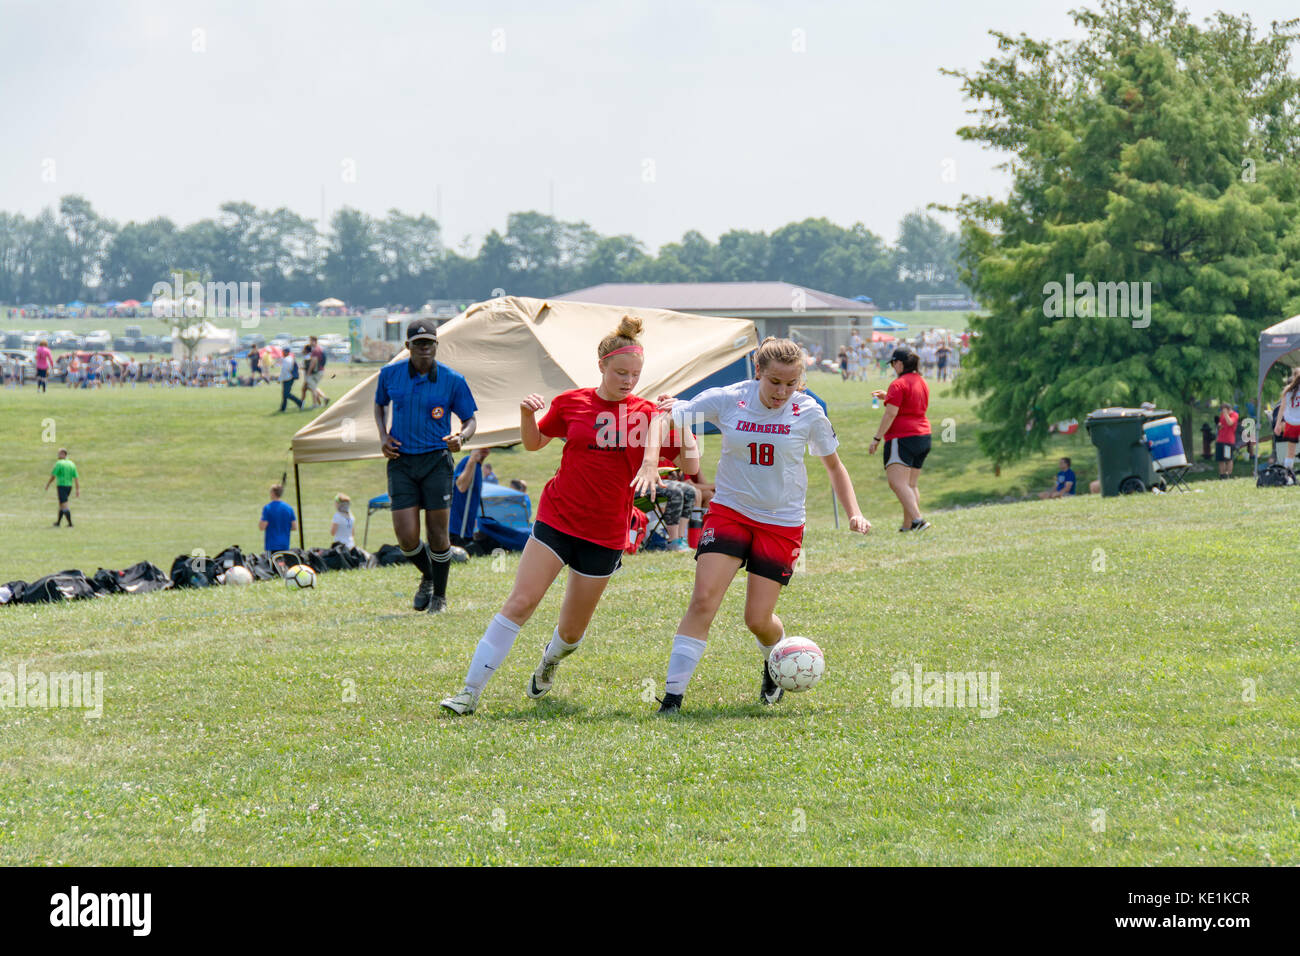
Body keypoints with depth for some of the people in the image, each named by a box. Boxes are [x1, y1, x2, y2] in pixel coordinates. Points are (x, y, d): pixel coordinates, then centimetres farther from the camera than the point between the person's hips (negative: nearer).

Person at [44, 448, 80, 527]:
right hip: (69, 486, 7)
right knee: (61, 504, 20)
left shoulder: (59, 463, -11)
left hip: (62, 486, -7)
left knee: (64, 505, -7)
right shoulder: (72, 464, 8)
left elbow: (53, 476, -9)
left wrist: (47, 484, 6)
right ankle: (58, 522, 27)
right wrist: (78, 490, 6)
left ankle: (70, 523, -15)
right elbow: (76, 478, 5)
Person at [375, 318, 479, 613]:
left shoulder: (453, 380, -4)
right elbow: (380, 404, 21)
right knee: (407, 538, -6)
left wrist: (461, 437, -18)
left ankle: (439, 595, 20)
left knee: (437, 534, -1)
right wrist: (383, 437, 4)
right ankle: (427, 577, 26)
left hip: (436, 462, -1)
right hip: (401, 461, 1)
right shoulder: (390, 374, 2)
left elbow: (470, 420, 5)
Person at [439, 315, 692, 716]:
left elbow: (690, 467, 1)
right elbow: (534, 443, 17)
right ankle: (470, 692, -13)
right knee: (520, 602, -15)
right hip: (557, 518, -1)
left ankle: (551, 659, 46)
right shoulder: (571, 403, 1)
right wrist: (527, 414, -4)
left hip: (606, 533, 1)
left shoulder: (647, 414, 0)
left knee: (572, 630, 8)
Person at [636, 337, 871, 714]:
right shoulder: (727, 400, -10)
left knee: (758, 620, -1)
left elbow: (833, 464, 8)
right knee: (703, 600, -18)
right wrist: (650, 461, -24)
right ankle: (672, 698, -17)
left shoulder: (808, 413, -8)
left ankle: (775, 667, 36)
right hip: (730, 510, 0)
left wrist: (854, 513, -3)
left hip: (782, 523, 0)